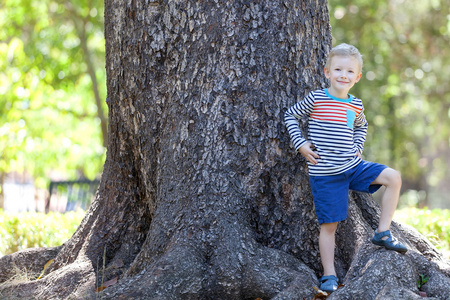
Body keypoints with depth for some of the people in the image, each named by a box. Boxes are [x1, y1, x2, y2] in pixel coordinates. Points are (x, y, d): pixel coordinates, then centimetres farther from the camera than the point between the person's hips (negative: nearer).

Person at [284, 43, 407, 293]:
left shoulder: (356, 105, 7)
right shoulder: (316, 99, -8)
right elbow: (291, 116, 4)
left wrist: (358, 147, 13)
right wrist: (300, 143, -5)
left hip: (353, 167, 5)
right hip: (325, 175, -5)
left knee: (393, 177, -9)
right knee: (329, 224, -2)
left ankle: (383, 233, 0)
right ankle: (329, 275, 8)